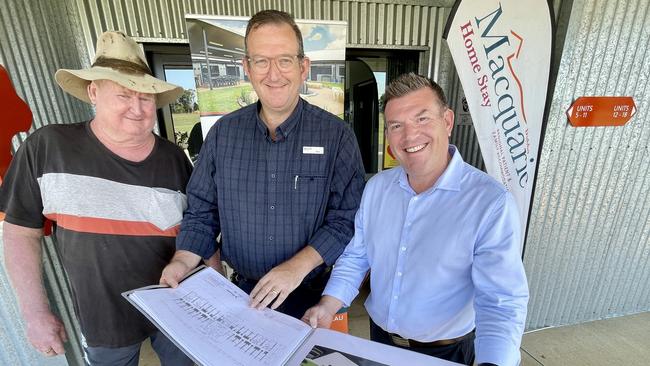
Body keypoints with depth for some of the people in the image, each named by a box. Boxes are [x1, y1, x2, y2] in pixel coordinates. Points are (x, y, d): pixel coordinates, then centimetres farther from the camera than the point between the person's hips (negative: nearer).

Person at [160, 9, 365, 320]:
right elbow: (201, 211, 2)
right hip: (244, 292, 3)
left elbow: (348, 219, -15)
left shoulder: (337, 136, -14)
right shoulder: (223, 133, -5)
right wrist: (183, 261, -13)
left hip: (313, 293, -2)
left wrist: (298, 266, -25)